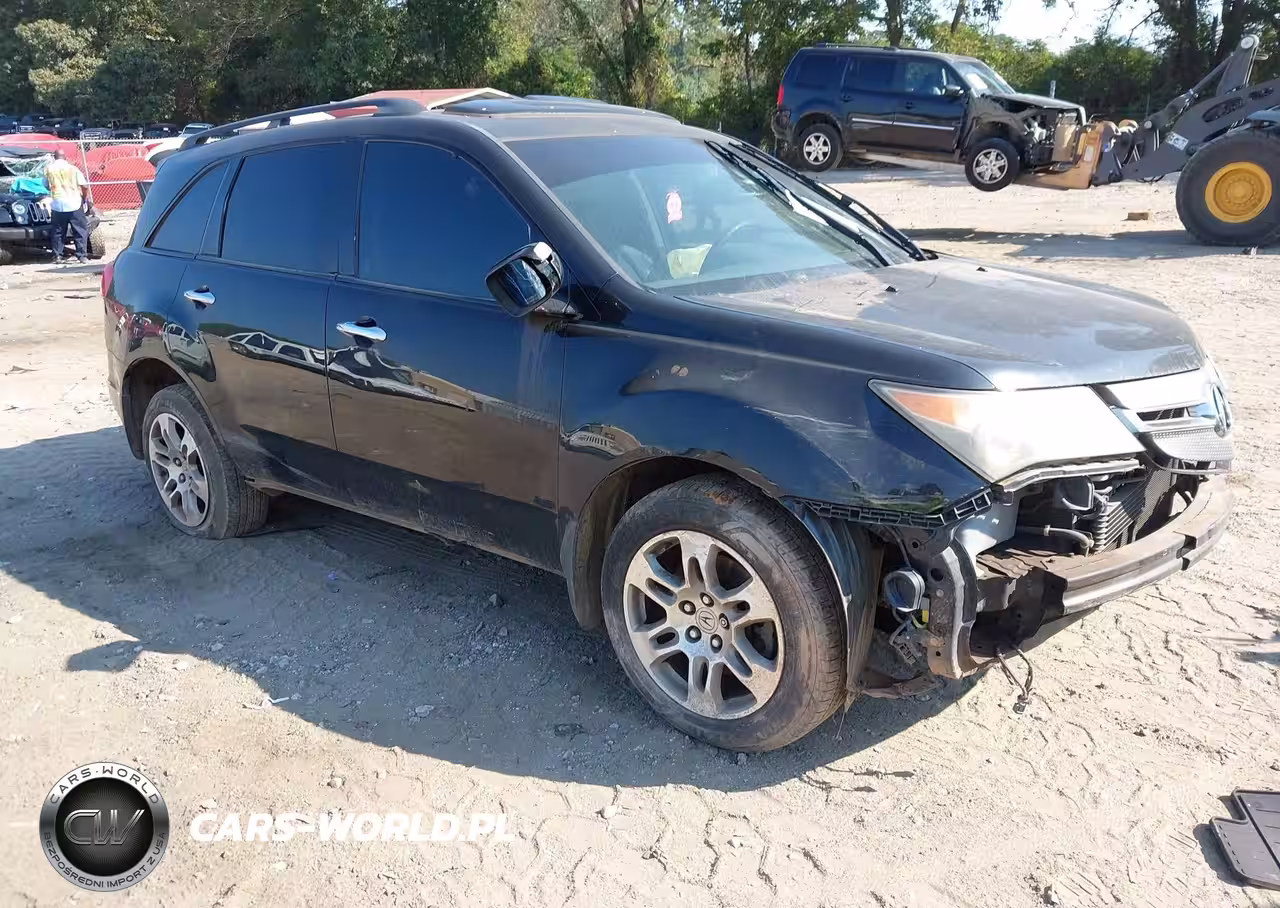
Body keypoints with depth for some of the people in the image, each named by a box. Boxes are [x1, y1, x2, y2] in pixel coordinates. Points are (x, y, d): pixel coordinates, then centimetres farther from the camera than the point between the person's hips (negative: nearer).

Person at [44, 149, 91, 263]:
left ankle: (57, 255, 13)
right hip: (74, 204, -2)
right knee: (80, 231, 4)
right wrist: (86, 198, 12)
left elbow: (46, 185, 16)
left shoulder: (49, 169, 5)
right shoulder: (72, 168, -1)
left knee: (58, 231, 13)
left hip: (57, 204, 3)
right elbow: (84, 186, -4)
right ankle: (81, 255, -2)